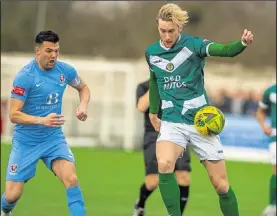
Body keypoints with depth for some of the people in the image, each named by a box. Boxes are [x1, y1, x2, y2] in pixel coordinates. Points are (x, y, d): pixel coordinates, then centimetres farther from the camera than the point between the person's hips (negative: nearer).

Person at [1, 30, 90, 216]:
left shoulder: (65, 70, -5)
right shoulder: (24, 77, -19)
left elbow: (83, 87, 17)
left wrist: (83, 105, -4)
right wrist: (43, 120, -34)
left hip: (54, 138, 3)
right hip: (26, 142, -3)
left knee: (71, 178, -22)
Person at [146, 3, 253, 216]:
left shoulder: (193, 44, -11)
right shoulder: (151, 52, 2)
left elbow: (225, 50, -29)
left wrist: (243, 43, -50)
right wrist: (153, 112, 24)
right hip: (172, 122, 2)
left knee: (221, 184, 2)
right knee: (164, 164, -30)